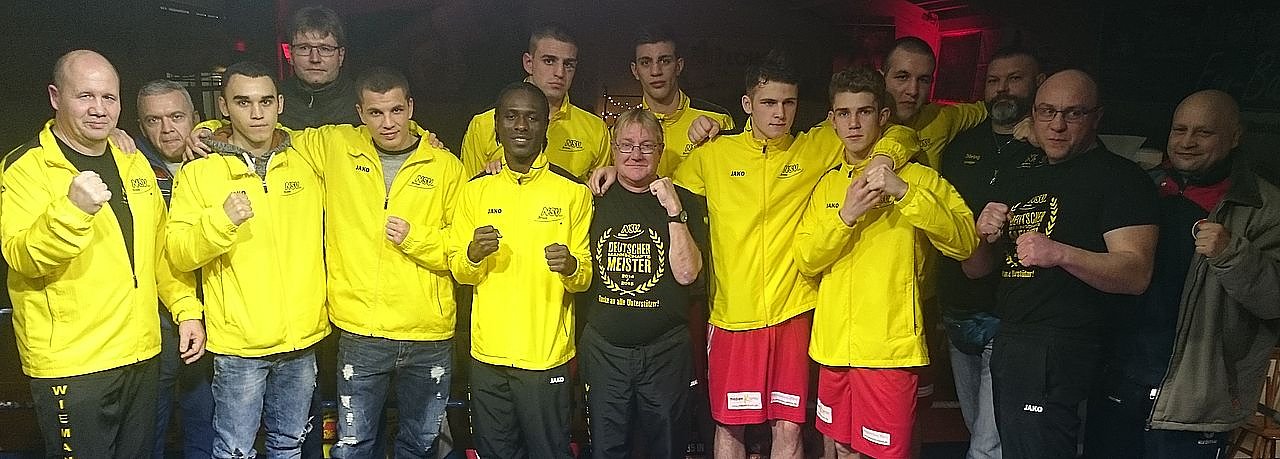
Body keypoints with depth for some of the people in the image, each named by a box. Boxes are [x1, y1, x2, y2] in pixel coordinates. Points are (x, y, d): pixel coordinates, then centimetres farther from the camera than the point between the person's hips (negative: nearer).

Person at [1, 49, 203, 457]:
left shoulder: (133, 163, 12)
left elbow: (161, 246, 17)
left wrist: (187, 309, 9)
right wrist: (73, 209, -36)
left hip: (141, 355, 6)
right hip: (70, 367, -6)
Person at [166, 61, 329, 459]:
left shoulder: (305, 166, 5)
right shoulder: (199, 173, -5)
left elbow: (320, 239, 18)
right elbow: (178, 253, -11)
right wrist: (220, 220, -25)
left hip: (302, 338, 3)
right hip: (239, 342, -3)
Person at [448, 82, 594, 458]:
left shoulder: (573, 191, -1)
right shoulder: (476, 191, 6)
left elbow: (586, 277, 2)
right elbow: (457, 270, 9)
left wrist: (571, 267, -20)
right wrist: (474, 254, -13)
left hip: (548, 355, -2)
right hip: (488, 354, 3)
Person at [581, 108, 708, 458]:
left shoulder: (685, 202, -1)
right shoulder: (595, 200, 4)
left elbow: (686, 274, -11)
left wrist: (674, 212, -17)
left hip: (665, 351, -1)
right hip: (604, 348, 1)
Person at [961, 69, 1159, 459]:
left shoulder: (1119, 177, -4)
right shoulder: (1019, 178, 17)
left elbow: (1136, 273, -15)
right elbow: (974, 269, 16)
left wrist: (1061, 254, -29)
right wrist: (983, 234, -5)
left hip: (1062, 350, -7)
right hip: (1007, 340, 7)